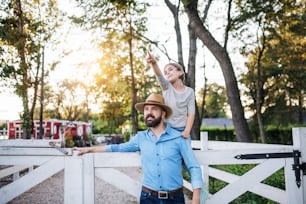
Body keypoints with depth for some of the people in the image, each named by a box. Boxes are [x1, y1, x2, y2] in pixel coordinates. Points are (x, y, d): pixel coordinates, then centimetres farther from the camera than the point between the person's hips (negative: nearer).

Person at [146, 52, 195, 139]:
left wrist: (186, 131, -17)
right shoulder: (166, 87, 1)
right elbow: (159, 75, -21)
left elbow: (191, 113, -2)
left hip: (182, 130, 0)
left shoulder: (189, 91, 3)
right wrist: (153, 63, -42)